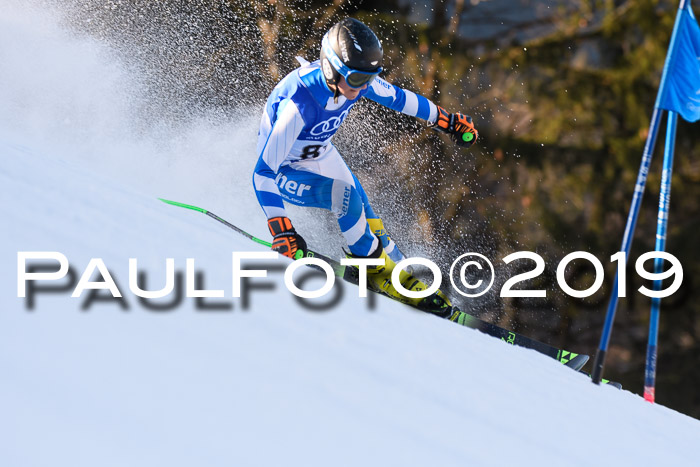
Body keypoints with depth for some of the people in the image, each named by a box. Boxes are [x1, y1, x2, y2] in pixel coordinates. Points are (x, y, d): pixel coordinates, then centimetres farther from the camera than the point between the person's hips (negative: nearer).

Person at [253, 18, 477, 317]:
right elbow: (263, 172, -40)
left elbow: (397, 97, 2)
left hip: (320, 155, 7)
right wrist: (280, 231, -48)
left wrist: (447, 120, 12)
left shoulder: (356, 78, -21)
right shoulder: (299, 103, -41)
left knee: (366, 220, 5)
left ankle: (403, 280, 22)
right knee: (344, 193, -28)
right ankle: (374, 266, -6)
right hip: (283, 173, -7)